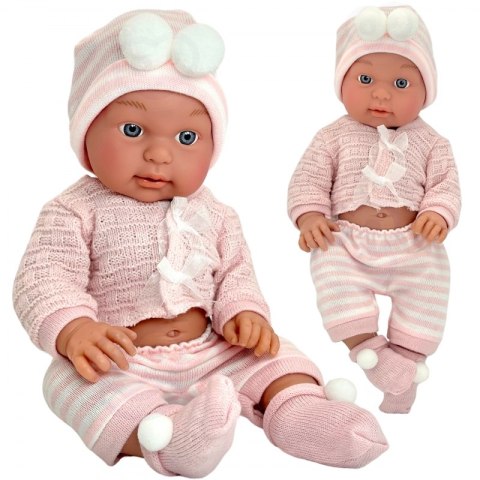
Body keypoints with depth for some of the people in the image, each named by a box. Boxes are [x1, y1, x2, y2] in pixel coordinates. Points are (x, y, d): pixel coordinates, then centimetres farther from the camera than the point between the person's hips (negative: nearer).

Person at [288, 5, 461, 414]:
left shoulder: (428, 141, 9)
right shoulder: (335, 137, 5)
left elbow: (445, 182, 7)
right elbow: (309, 177, 4)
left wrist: (439, 214, -13)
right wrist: (310, 216, -11)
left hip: (412, 243, 1)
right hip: (347, 241, -1)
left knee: (432, 275, -20)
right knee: (329, 268, -27)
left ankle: (407, 356, -8)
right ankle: (367, 346, -21)